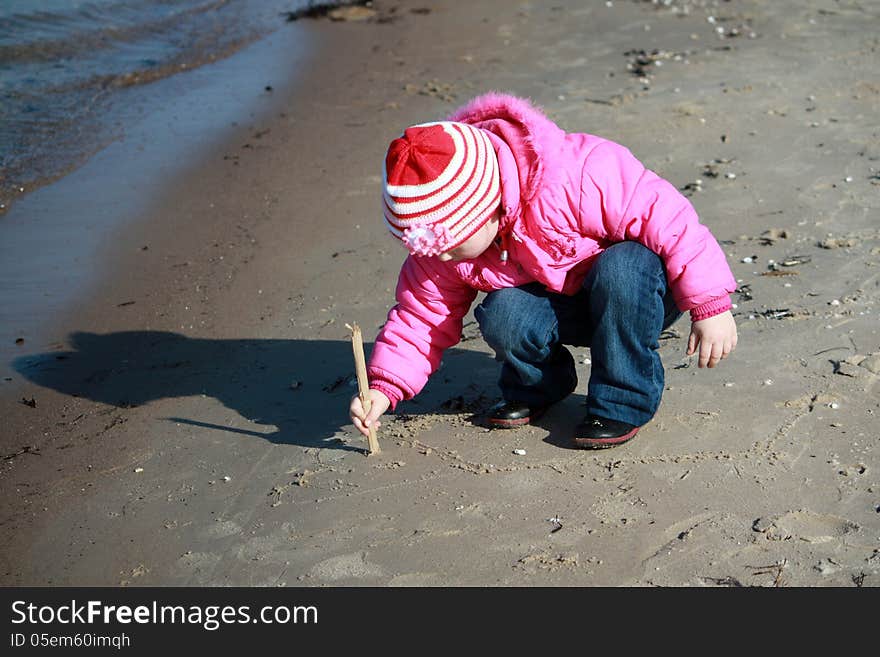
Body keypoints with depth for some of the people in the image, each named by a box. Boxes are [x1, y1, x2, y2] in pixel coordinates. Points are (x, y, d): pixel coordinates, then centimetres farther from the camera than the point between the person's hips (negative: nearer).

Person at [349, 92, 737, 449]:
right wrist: (384, 387, -15)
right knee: (502, 317, -29)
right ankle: (535, 387, 5)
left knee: (621, 269, -39)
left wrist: (710, 306, -26)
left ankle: (625, 402, -18)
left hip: (638, 293, -3)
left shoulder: (572, 180, -36)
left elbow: (669, 218, -28)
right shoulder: (443, 235, -14)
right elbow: (422, 316, -3)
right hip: (563, 305, 4)